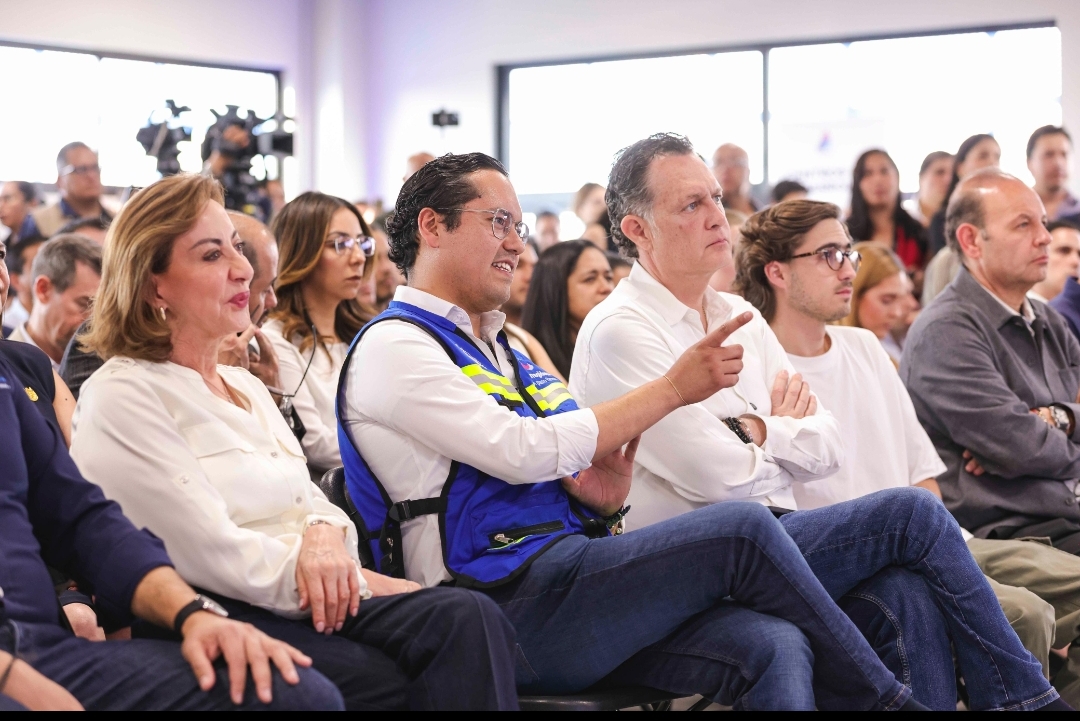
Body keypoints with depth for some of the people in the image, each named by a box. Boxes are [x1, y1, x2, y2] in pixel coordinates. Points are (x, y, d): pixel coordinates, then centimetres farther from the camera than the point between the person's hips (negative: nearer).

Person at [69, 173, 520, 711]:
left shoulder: (245, 385, 23)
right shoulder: (121, 398, -4)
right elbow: (211, 552, -13)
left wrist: (325, 534, -8)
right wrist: (358, 584, -9)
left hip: (307, 597, 7)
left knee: (469, 618, -22)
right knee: (387, 684, -33)